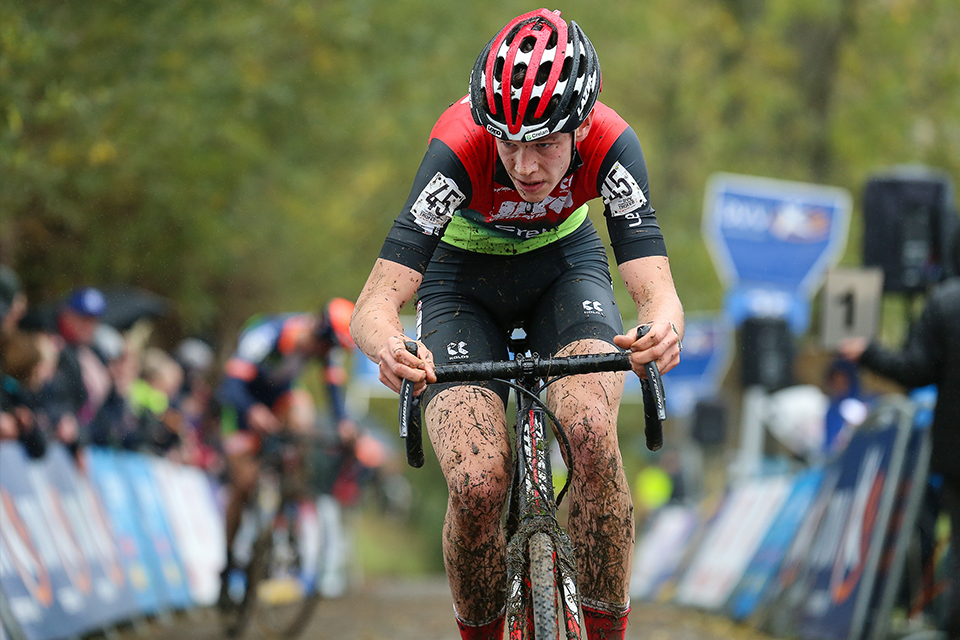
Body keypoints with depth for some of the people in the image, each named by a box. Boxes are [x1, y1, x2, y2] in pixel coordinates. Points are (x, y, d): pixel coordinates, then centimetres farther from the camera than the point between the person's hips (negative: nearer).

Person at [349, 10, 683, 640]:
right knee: (476, 486, -22)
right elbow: (373, 306, -39)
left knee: (592, 430, -30)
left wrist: (662, 327, -62)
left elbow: (656, 286, -37)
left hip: (565, 264, 1)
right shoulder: (459, 147, -35)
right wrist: (387, 345, -63)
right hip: (465, 277, -1)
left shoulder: (609, 143, -31)